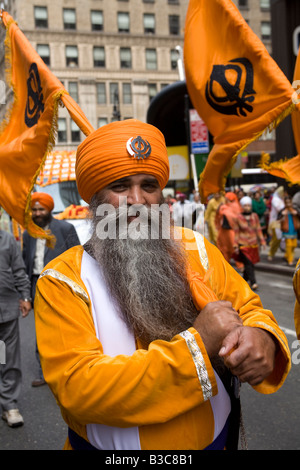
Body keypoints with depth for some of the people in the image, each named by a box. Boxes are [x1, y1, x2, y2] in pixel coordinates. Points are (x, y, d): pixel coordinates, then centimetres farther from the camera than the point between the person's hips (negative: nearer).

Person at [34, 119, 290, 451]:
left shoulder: (195, 248, -6)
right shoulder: (61, 281, -18)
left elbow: (249, 308, 2)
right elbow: (76, 388, -26)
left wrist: (262, 338, -24)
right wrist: (197, 345, -31)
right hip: (111, 448, -3)